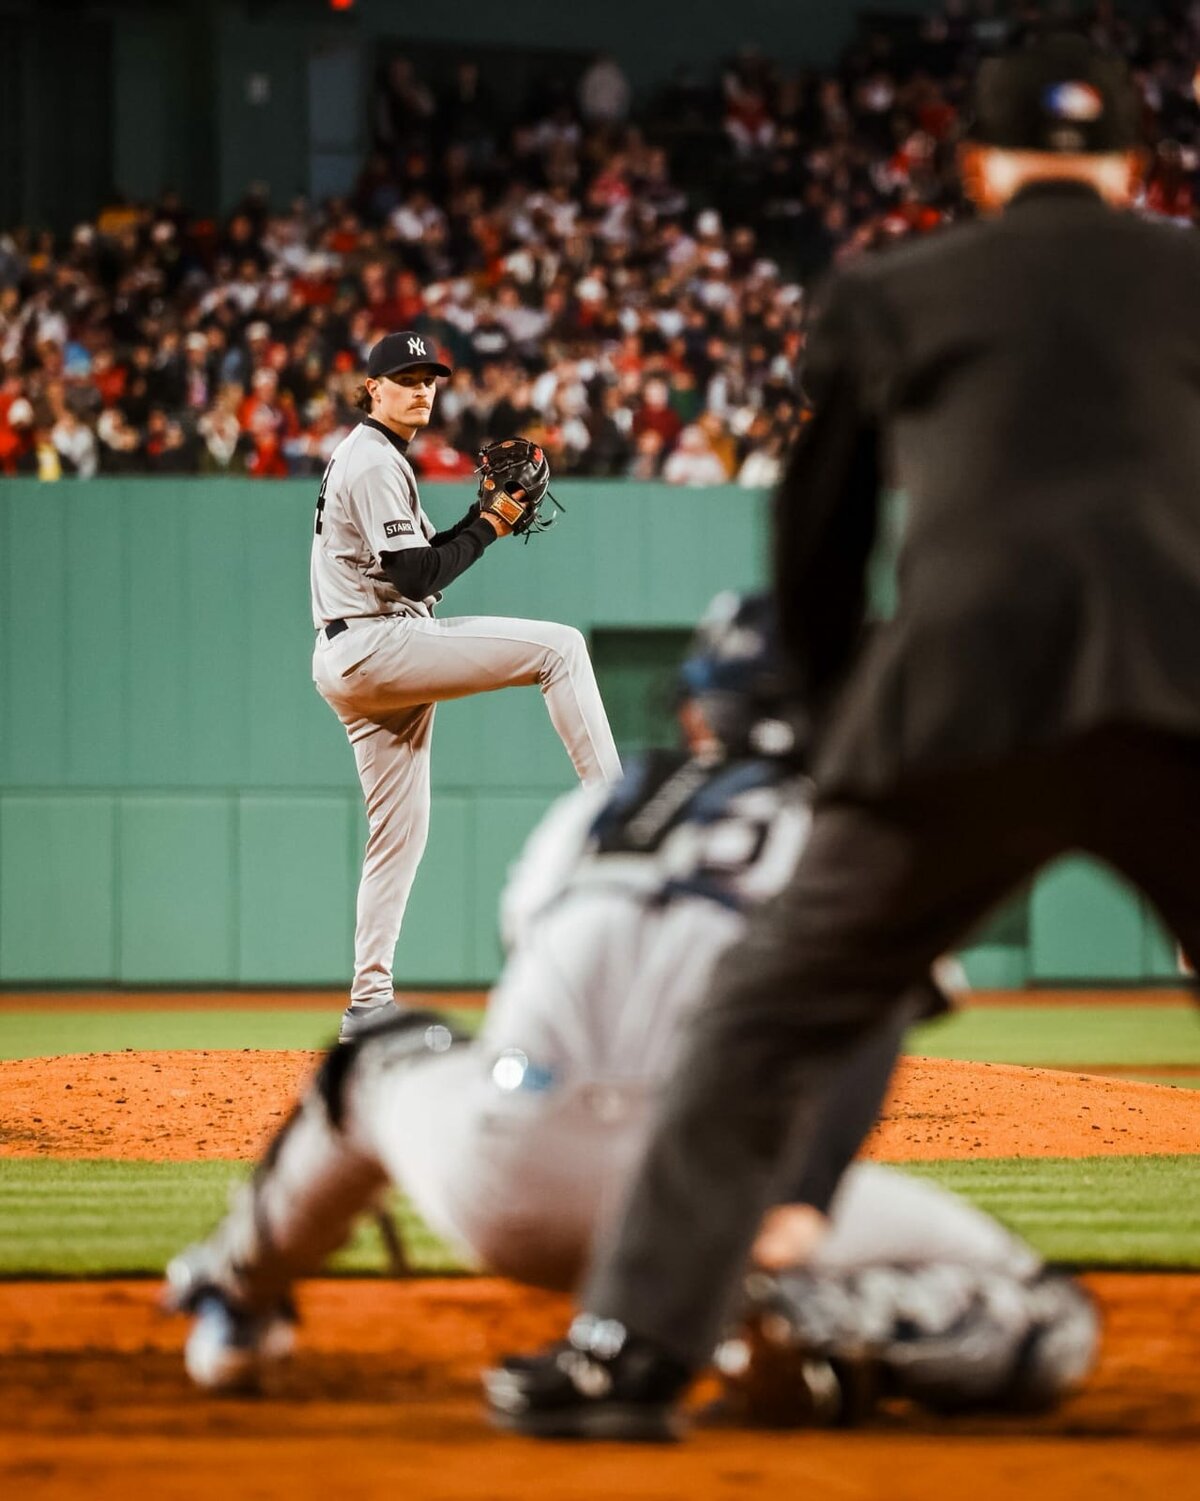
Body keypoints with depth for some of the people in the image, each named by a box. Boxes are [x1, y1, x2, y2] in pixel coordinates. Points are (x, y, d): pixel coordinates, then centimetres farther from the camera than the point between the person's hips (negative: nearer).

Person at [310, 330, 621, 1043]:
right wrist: (491, 525, -9)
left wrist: (483, 516, 11)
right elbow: (416, 575, -19)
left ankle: (369, 1003, 10)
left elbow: (419, 562, 23)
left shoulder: (364, 460, 22)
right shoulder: (375, 463, -11)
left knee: (401, 832, 11)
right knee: (558, 646, -13)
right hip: (379, 645, -11)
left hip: (349, 666, 11)